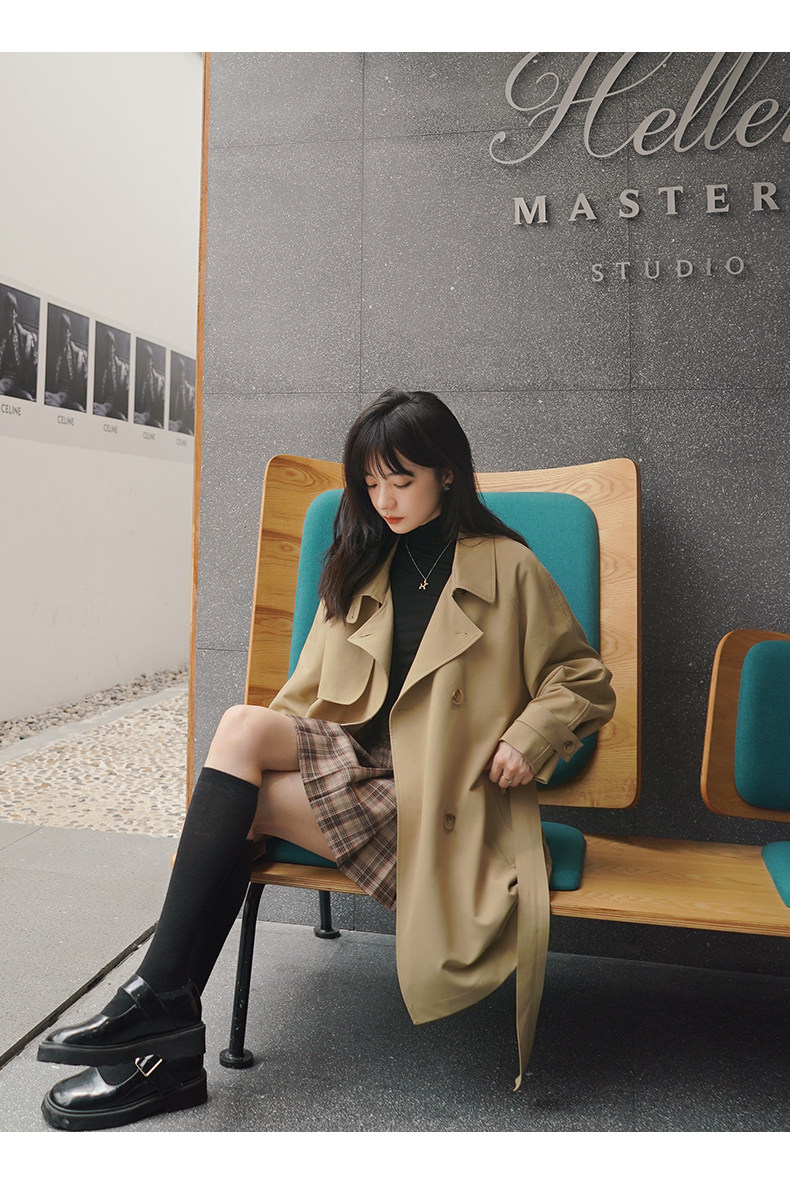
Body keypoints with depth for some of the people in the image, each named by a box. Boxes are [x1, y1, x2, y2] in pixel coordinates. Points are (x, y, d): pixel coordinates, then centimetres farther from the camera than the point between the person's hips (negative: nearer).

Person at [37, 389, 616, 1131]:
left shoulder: (506, 569, 3)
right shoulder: (360, 568, 18)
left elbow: (585, 683, 7)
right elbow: (311, 691, 14)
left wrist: (525, 740, -10)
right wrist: (265, 745, -3)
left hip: (433, 793, -5)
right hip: (352, 756, 5)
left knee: (241, 802, -23)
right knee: (240, 726, -26)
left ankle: (164, 1017, -11)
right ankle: (161, 1009, -23)